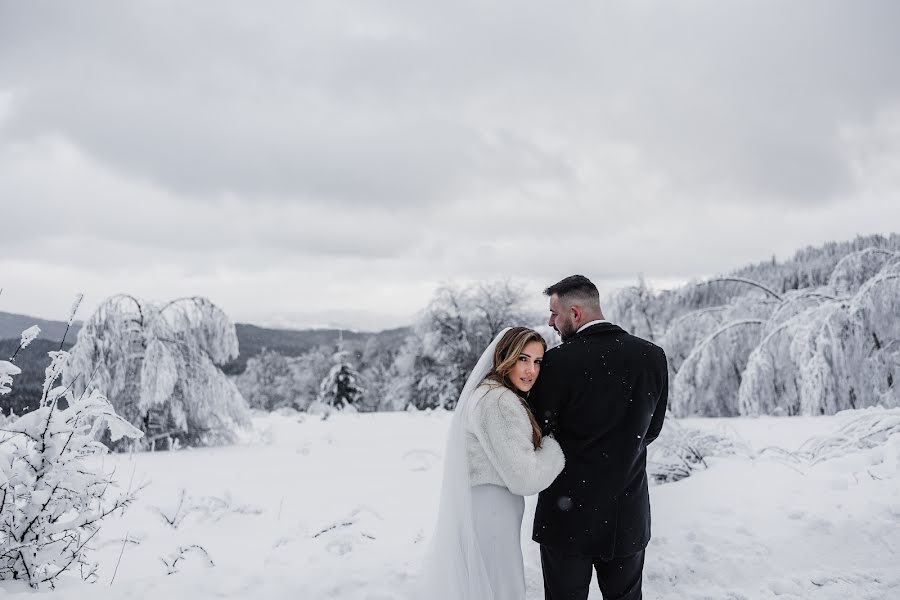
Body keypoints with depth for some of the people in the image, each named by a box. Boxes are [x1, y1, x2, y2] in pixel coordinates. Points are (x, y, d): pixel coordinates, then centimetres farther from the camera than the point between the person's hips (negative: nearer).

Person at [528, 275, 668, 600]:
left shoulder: (558, 362, -18)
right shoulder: (653, 356, -4)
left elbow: (536, 434, -8)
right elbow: (650, 430, 7)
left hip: (568, 515, -4)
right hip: (629, 518, 4)